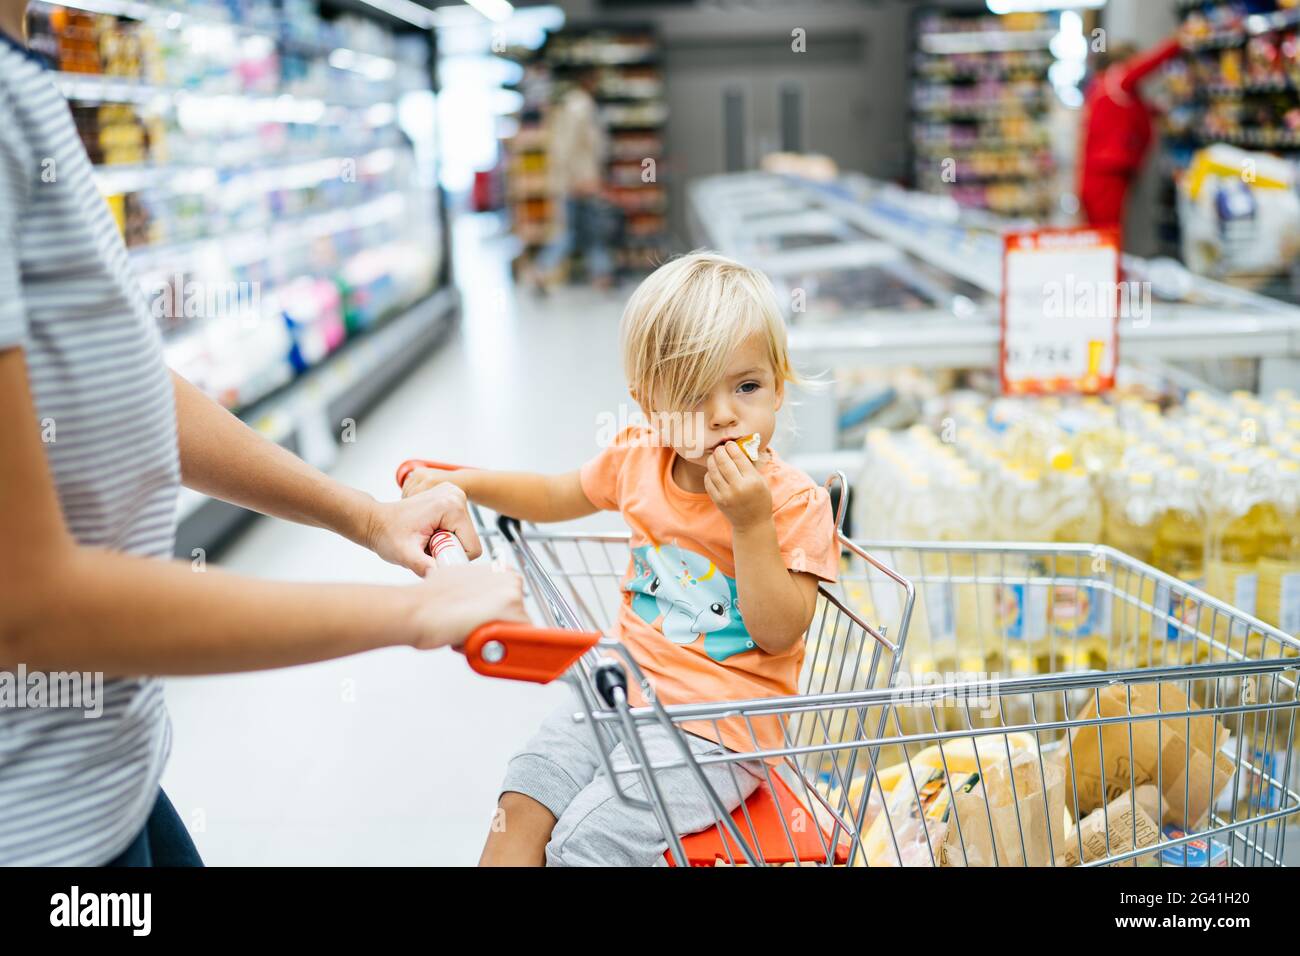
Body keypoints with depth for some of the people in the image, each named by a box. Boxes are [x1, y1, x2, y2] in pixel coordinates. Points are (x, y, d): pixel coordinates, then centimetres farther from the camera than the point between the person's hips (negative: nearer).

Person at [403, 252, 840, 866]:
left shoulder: (796, 502, -13)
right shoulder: (638, 463, 2)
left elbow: (778, 633, -18)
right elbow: (555, 497, 21)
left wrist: (751, 524, -28)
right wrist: (458, 483, 10)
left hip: (716, 729, -6)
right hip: (623, 694, 6)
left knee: (588, 837, -19)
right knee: (524, 799, -9)